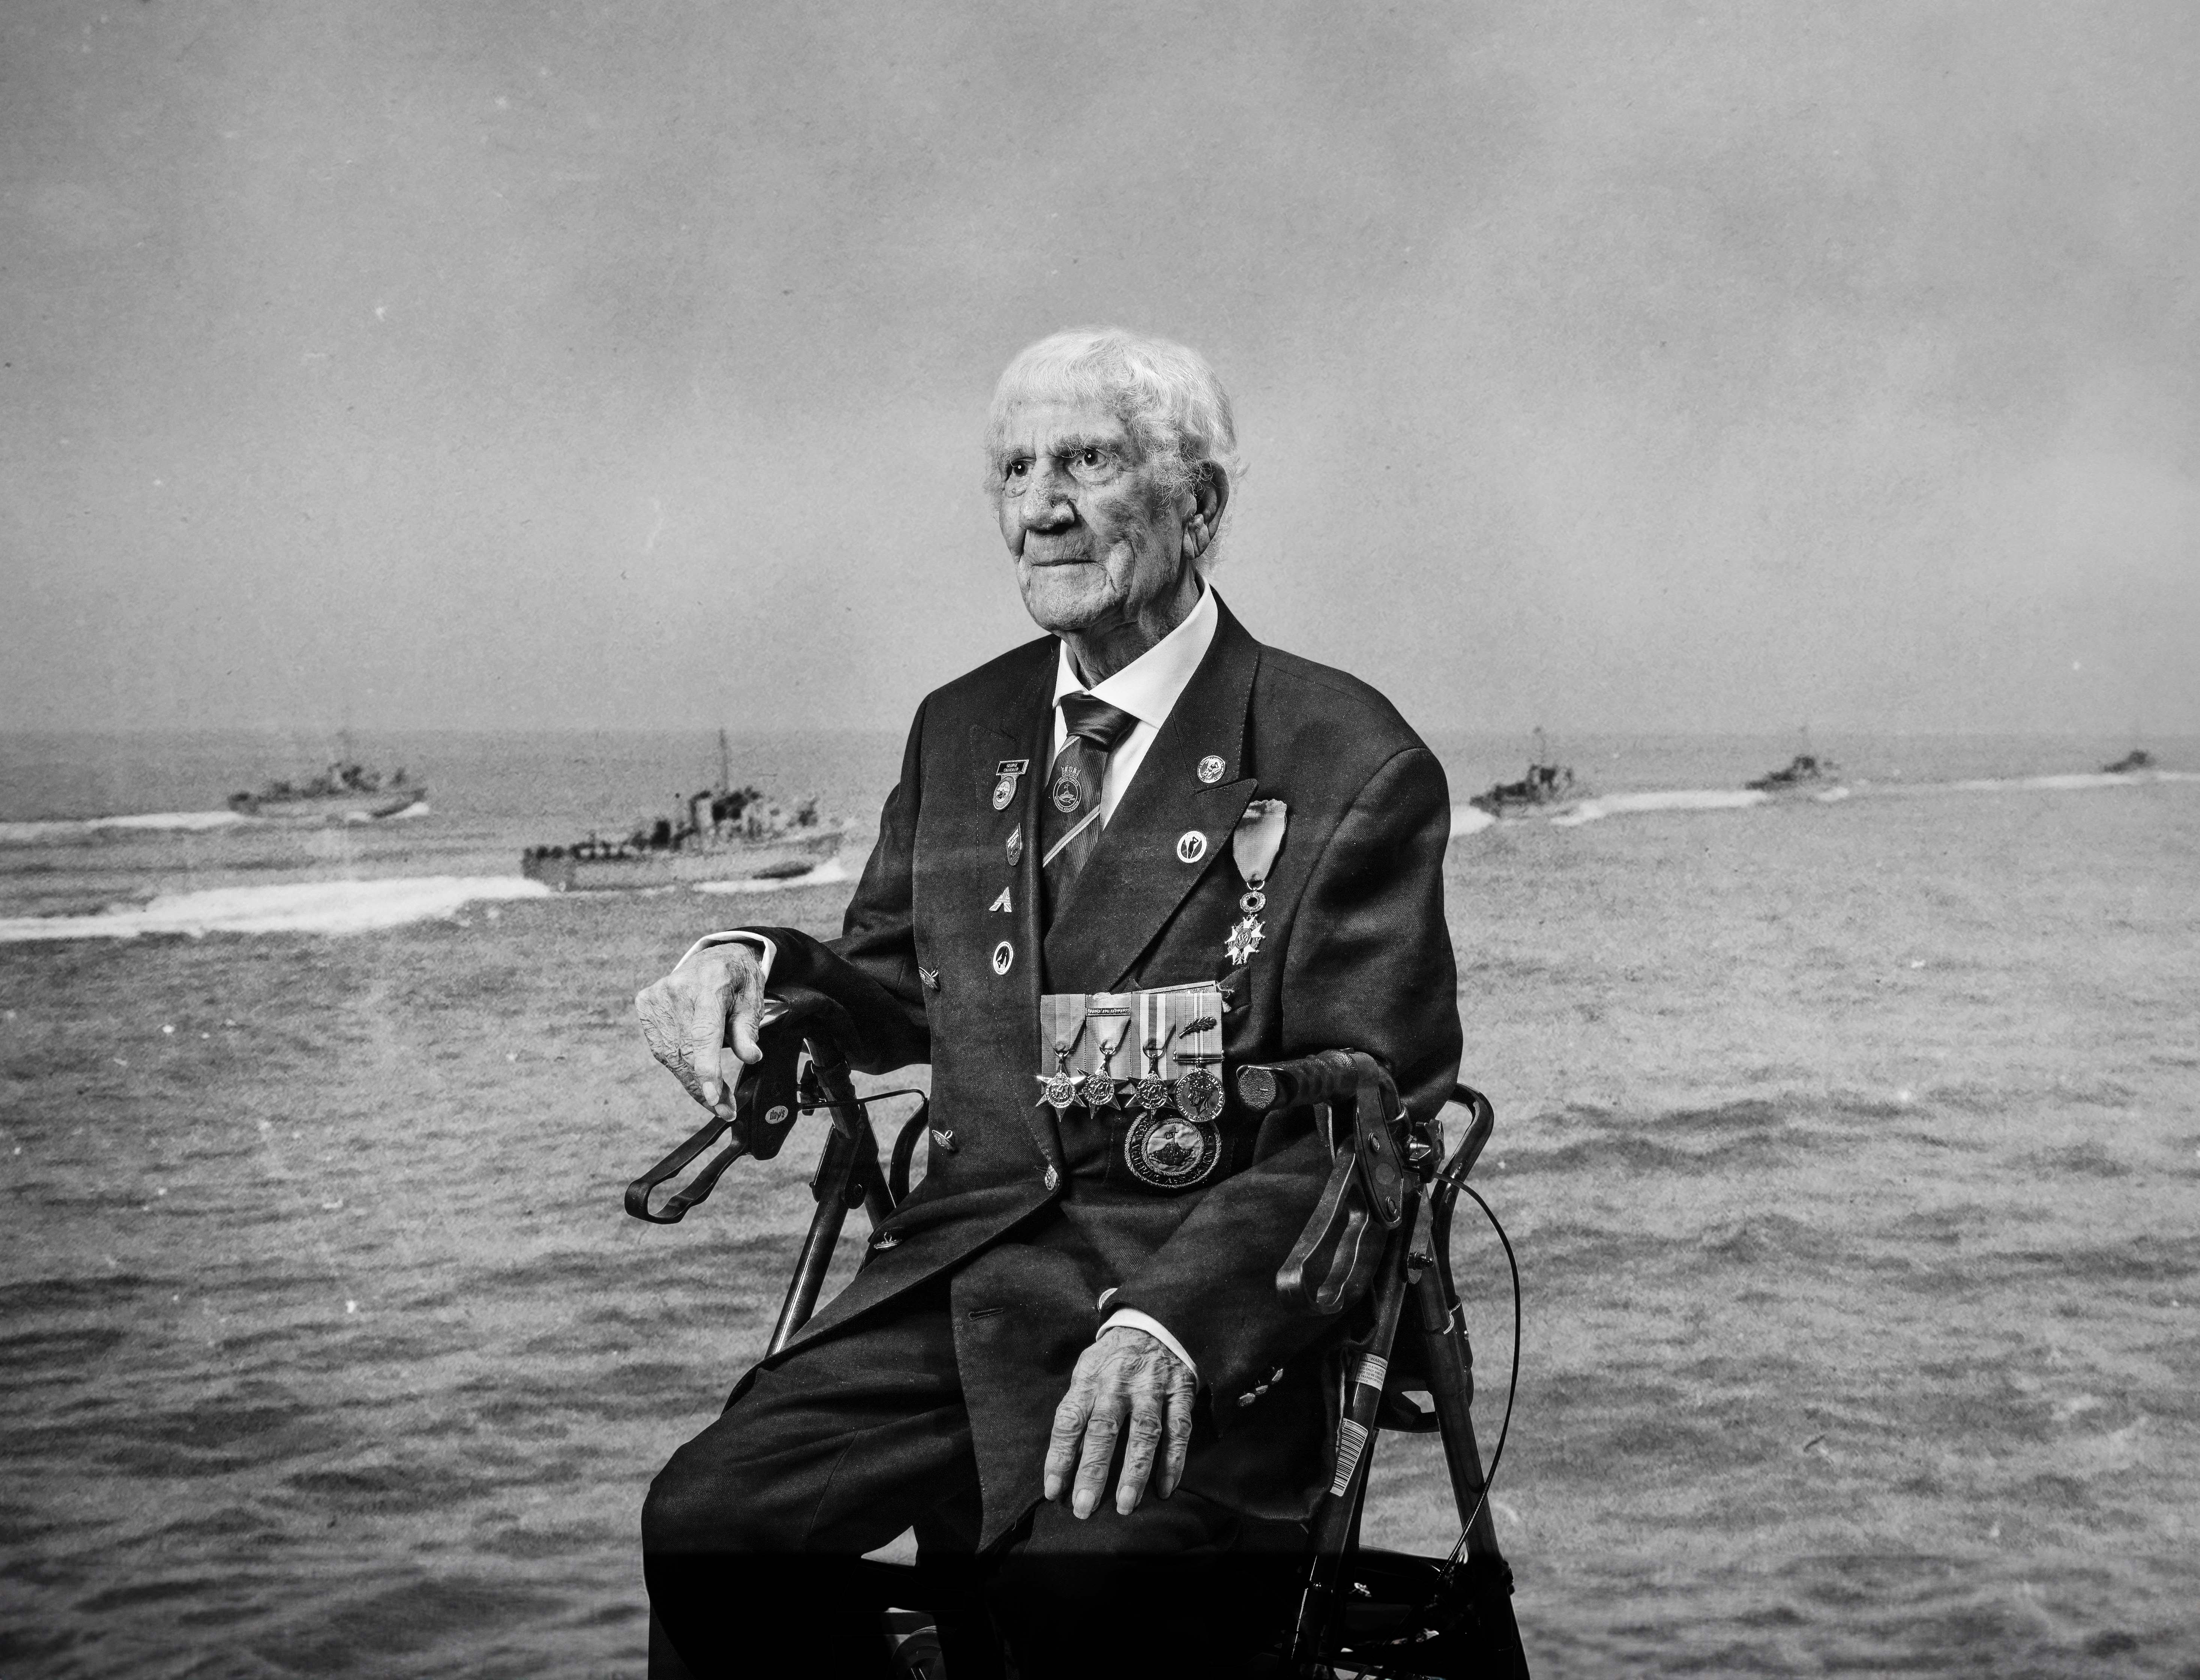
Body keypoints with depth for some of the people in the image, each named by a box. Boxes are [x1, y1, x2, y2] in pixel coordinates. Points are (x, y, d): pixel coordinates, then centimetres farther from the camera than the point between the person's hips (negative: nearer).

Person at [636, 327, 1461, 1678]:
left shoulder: (1349, 763, -3)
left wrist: (1172, 1317, -24)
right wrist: (756, 962, 1)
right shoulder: (962, 731, 16)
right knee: (711, 1523, -21)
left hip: (1208, 1302, -4)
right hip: (962, 1272, 5)